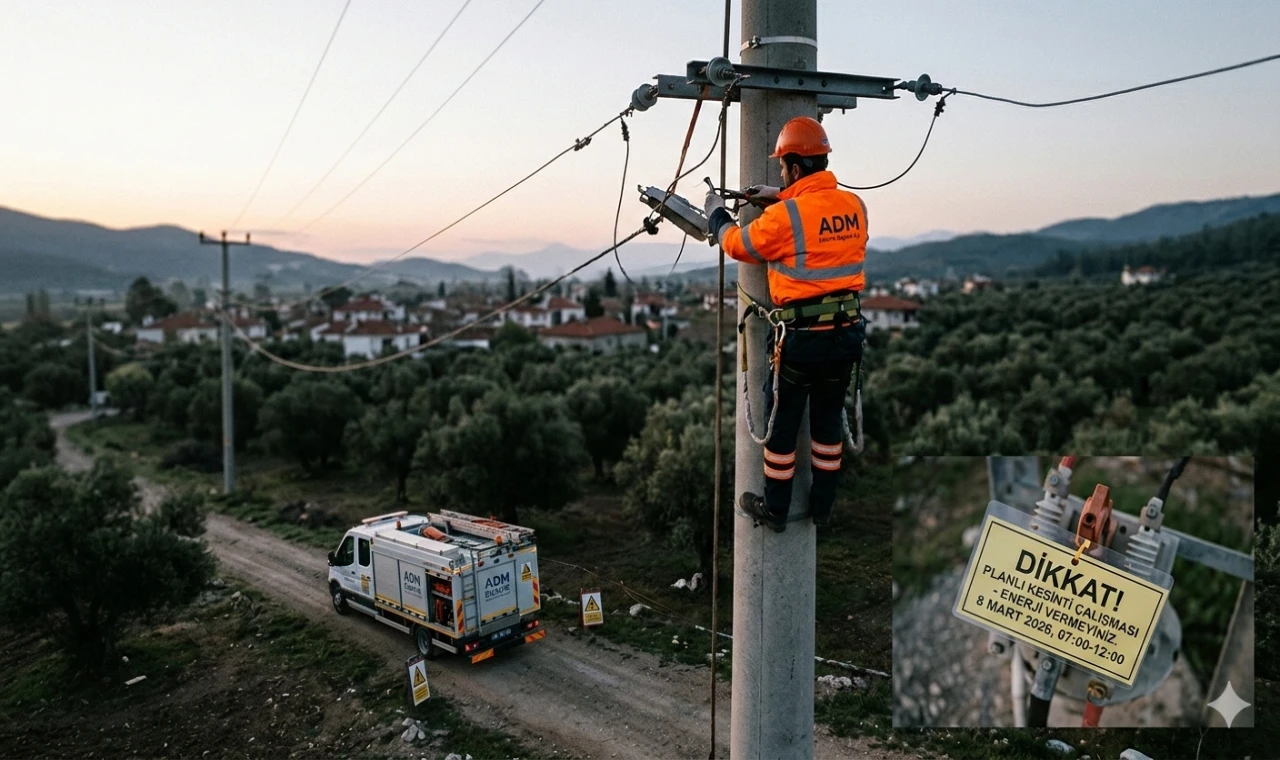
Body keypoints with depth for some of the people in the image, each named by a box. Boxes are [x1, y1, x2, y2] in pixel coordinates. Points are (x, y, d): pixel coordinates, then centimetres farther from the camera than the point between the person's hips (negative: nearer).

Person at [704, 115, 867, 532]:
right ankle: (822, 506, 31)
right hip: (847, 332, 6)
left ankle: (775, 509, 24)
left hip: (801, 338, -5)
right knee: (829, 419, 18)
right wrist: (780, 198, 21)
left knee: (782, 422, 11)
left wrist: (716, 212, 19)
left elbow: (737, 244, 1)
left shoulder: (782, 217, -16)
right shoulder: (855, 205, 1)